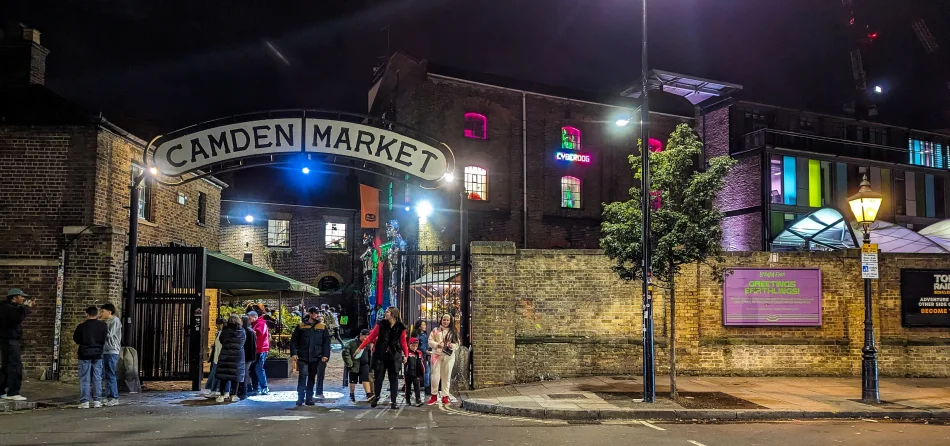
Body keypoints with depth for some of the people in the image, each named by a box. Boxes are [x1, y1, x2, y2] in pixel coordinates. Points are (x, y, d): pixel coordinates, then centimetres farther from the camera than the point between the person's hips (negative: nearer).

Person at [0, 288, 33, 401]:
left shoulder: (10, 307, 16)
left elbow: (18, 316, 22)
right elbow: (19, 318, -29)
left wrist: (26, 307, 13)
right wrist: (25, 307, -17)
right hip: (10, 340, -11)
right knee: (15, 366, -11)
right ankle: (13, 393, -12)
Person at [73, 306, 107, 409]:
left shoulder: (81, 326, -9)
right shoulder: (103, 325, -4)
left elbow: (76, 339, 3)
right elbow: (106, 338, 8)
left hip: (85, 355, -2)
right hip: (98, 354, 2)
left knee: (84, 379, 3)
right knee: (97, 378, 9)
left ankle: (84, 401, 1)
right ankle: (97, 400, 9)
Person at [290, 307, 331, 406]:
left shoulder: (323, 327, 6)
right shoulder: (301, 326, 3)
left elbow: (326, 342, 3)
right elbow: (293, 341, 4)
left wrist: (326, 355, -7)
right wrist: (294, 353, -6)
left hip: (316, 357, 1)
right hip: (302, 357, -1)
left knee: (312, 378, 8)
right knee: (302, 377, -4)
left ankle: (309, 398, 15)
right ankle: (300, 398, 3)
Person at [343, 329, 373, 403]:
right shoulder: (352, 343, -8)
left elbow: (370, 355, 20)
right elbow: (345, 352, -11)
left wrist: (370, 364, 13)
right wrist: (349, 363, -15)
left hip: (364, 365, 3)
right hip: (354, 365, -3)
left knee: (366, 379, -8)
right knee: (353, 381, 8)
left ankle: (369, 394, -14)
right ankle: (352, 395, 23)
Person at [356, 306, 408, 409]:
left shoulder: (401, 328, -1)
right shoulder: (381, 325, 0)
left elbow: (403, 343, 2)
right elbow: (371, 337, 1)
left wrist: (406, 355, -9)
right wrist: (360, 347, -4)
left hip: (394, 357, 0)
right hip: (380, 355, 0)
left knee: (394, 379, 3)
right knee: (378, 377, 5)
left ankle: (393, 401, 10)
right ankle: (376, 396, 28)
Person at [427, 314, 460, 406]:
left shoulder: (453, 331, 10)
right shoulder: (435, 330, 7)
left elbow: (457, 343, 10)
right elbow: (430, 341, 3)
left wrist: (452, 345, -11)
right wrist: (437, 344, -14)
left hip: (449, 356, 1)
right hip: (437, 355, -1)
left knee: (446, 376, 5)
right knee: (435, 375, -3)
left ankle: (445, 396, 13)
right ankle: (434, 395, 11)